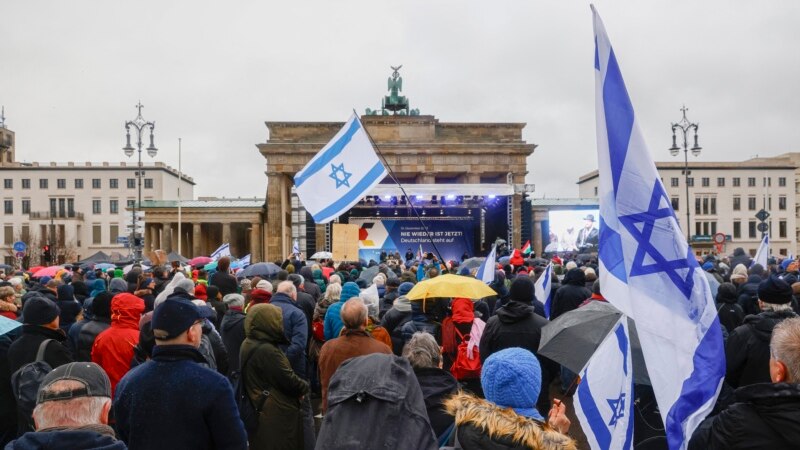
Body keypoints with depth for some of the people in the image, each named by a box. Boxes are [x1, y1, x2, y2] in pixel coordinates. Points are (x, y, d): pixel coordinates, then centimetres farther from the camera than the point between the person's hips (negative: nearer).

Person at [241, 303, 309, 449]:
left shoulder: (248, 344, 5)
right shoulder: (267, 350, -25)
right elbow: (289, 381, -22)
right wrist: (305, 387, 0)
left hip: (259, 411, 9)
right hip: (277, 416, -9)